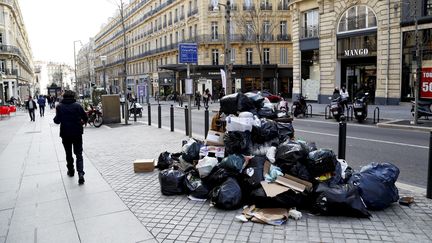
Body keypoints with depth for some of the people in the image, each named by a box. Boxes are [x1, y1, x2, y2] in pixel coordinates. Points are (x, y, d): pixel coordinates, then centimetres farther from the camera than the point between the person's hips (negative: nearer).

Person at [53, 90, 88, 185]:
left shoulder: (59, 107, -6)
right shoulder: (77, 106, -6)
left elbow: (57, 120, -9)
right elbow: (85, 118, -5)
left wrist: (55, 119, 14)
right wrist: (82, 122, 17)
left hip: (65, 134, 1)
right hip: (77, 134, -1)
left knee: (68, 153, 19)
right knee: (79, 154, 3)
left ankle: (70, 170, 31)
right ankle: (80, 173, -14)